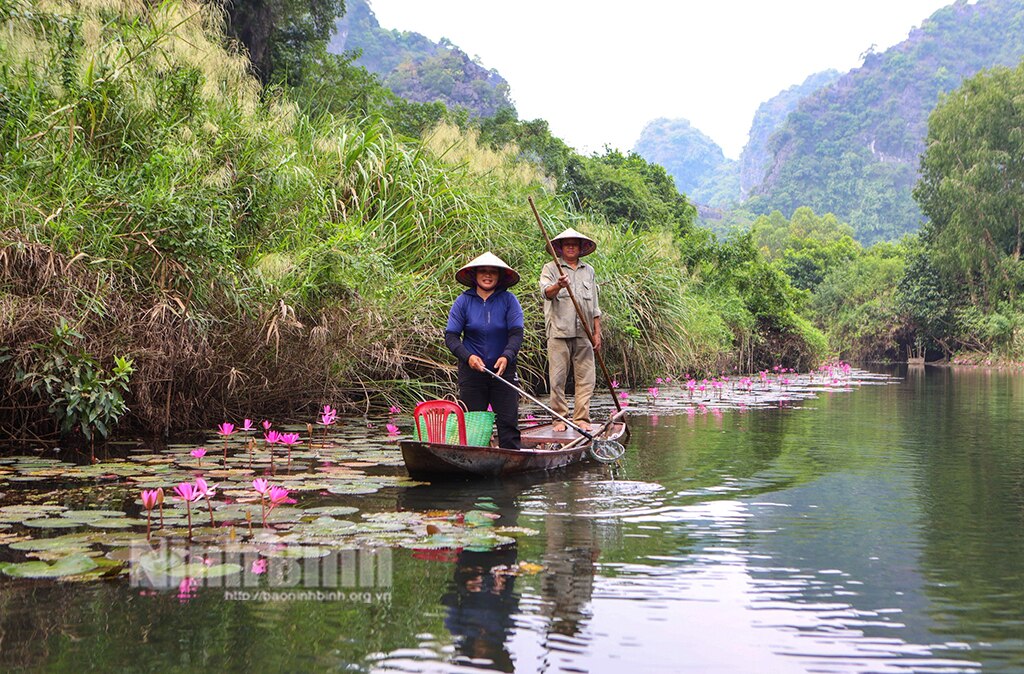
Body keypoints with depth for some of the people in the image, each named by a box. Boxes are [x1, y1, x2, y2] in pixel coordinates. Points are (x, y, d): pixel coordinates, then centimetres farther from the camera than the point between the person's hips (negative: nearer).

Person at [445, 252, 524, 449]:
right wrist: (468, 356, -19)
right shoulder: (463, 301, 1)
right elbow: (450, 335, -3)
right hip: (471, 371, 1)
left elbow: (517, 334, -7)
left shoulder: (509, 300, 0)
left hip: (504, 370, 0)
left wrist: (506, 357, -25)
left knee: (508, 423, -3)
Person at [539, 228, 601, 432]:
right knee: (558, 378, -3)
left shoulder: (588, 271, 19)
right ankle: (560, 417, 4)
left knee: (586, 377, -1)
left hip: (583, 333, 3)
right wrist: (558, 285, -34)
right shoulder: (551, 268, 7)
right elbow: (546, 292, -12)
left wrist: (597, 332, 15)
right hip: (559, 332, -3)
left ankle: (581, 418, 4)